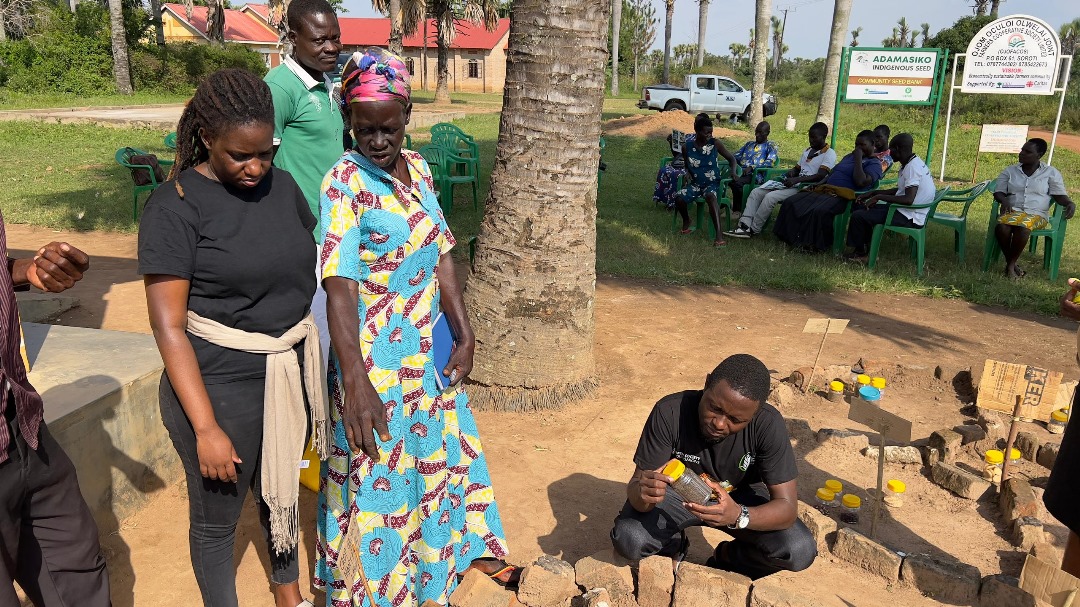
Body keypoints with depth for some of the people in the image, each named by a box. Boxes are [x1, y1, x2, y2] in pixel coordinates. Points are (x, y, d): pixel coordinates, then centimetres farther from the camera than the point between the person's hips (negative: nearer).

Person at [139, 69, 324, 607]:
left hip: (290, 371, 6)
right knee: (217, 516, 13)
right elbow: (168, 326, -17)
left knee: (279, 491, 26)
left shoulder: (282, 185, 1)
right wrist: (205, 427, -19)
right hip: (219, 381, -5)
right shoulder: (175, 206, -15)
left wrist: (318, 365, 10)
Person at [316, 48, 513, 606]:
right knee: (376, 473, 8)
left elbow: (441, 256, 4)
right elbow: (339, 285, -28)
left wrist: (464, 334, -1)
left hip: (429, 350, 7)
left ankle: (470, 547, 46)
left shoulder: (416, 166, 2)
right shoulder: (345, 182, -19)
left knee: (444, 448, 22)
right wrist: (355, 380, -36)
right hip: (375, 357, -7)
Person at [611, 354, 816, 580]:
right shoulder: (670, 412, -30)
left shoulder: (768, 424, -28)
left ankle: (727, 557, 8)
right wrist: (642, 493, -49)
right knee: (629, 540, -27)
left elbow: (787, 506, -27)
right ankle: (675, 544, 9)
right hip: (678, 492, 0)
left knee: (800, 551, -23)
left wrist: (739, 516, -46)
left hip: (739, 498, 1)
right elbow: (635, 486, -24)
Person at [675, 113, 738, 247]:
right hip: (695, 183, 2)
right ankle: (686, 220, 10)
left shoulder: (715, 143, -5)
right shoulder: (687, 147, -1)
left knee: (710, 196, -38)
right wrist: (688, 174, -1)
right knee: (679, 198, -27)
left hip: (712, 182, -2)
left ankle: (719, 235, -45)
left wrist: (733, 172, -11)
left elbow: (731, 158, 7)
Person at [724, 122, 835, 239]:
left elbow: (820, 176, -18)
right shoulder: (807, 151, 23)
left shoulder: (829, 154, -5)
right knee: (756, 192, -6)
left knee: (771, 197, -29)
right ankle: (744, 226, -18)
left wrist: (796, 179, -28)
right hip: (794, 184, 9)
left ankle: (753, 230, -18)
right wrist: (791, 172, 3)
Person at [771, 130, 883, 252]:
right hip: (824, 190, 8)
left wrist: (858, 159, -8)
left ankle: (817, 244, -22)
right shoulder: (849, 156, 29)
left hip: (842, 196, -8)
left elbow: (860, 182, -17)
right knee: (790, 203, -10)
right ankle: (791, 236, -10)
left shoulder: (874, 164, 2)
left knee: (820, 211, -39)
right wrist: (818, 184, 11)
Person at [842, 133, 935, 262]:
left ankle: (860, 253, 5)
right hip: (905, 212, 11)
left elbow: (908, 199, -30)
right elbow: (900, 190, 22)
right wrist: (873, 193, 13)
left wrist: (879, 197, -21)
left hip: (909, 218, -11)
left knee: (858, 216, -15)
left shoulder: (912, 167, -21)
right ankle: (868, 247, 15)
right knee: (860, 207, 16)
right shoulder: (913, 163, 11)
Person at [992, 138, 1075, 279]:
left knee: (1023, 228, -38)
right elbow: (998, 192, 10)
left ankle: (1011, 264, -21)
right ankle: (1011, 262, -16)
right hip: (1013, 211, 2)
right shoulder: (1010, 170, 13)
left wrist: (1070, 204, -16)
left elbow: (1060, 195, 6)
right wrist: (1004, 200, -14)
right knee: (1001, 227, -35)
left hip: (1037, 215, -2)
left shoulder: (1051, 173, 8)